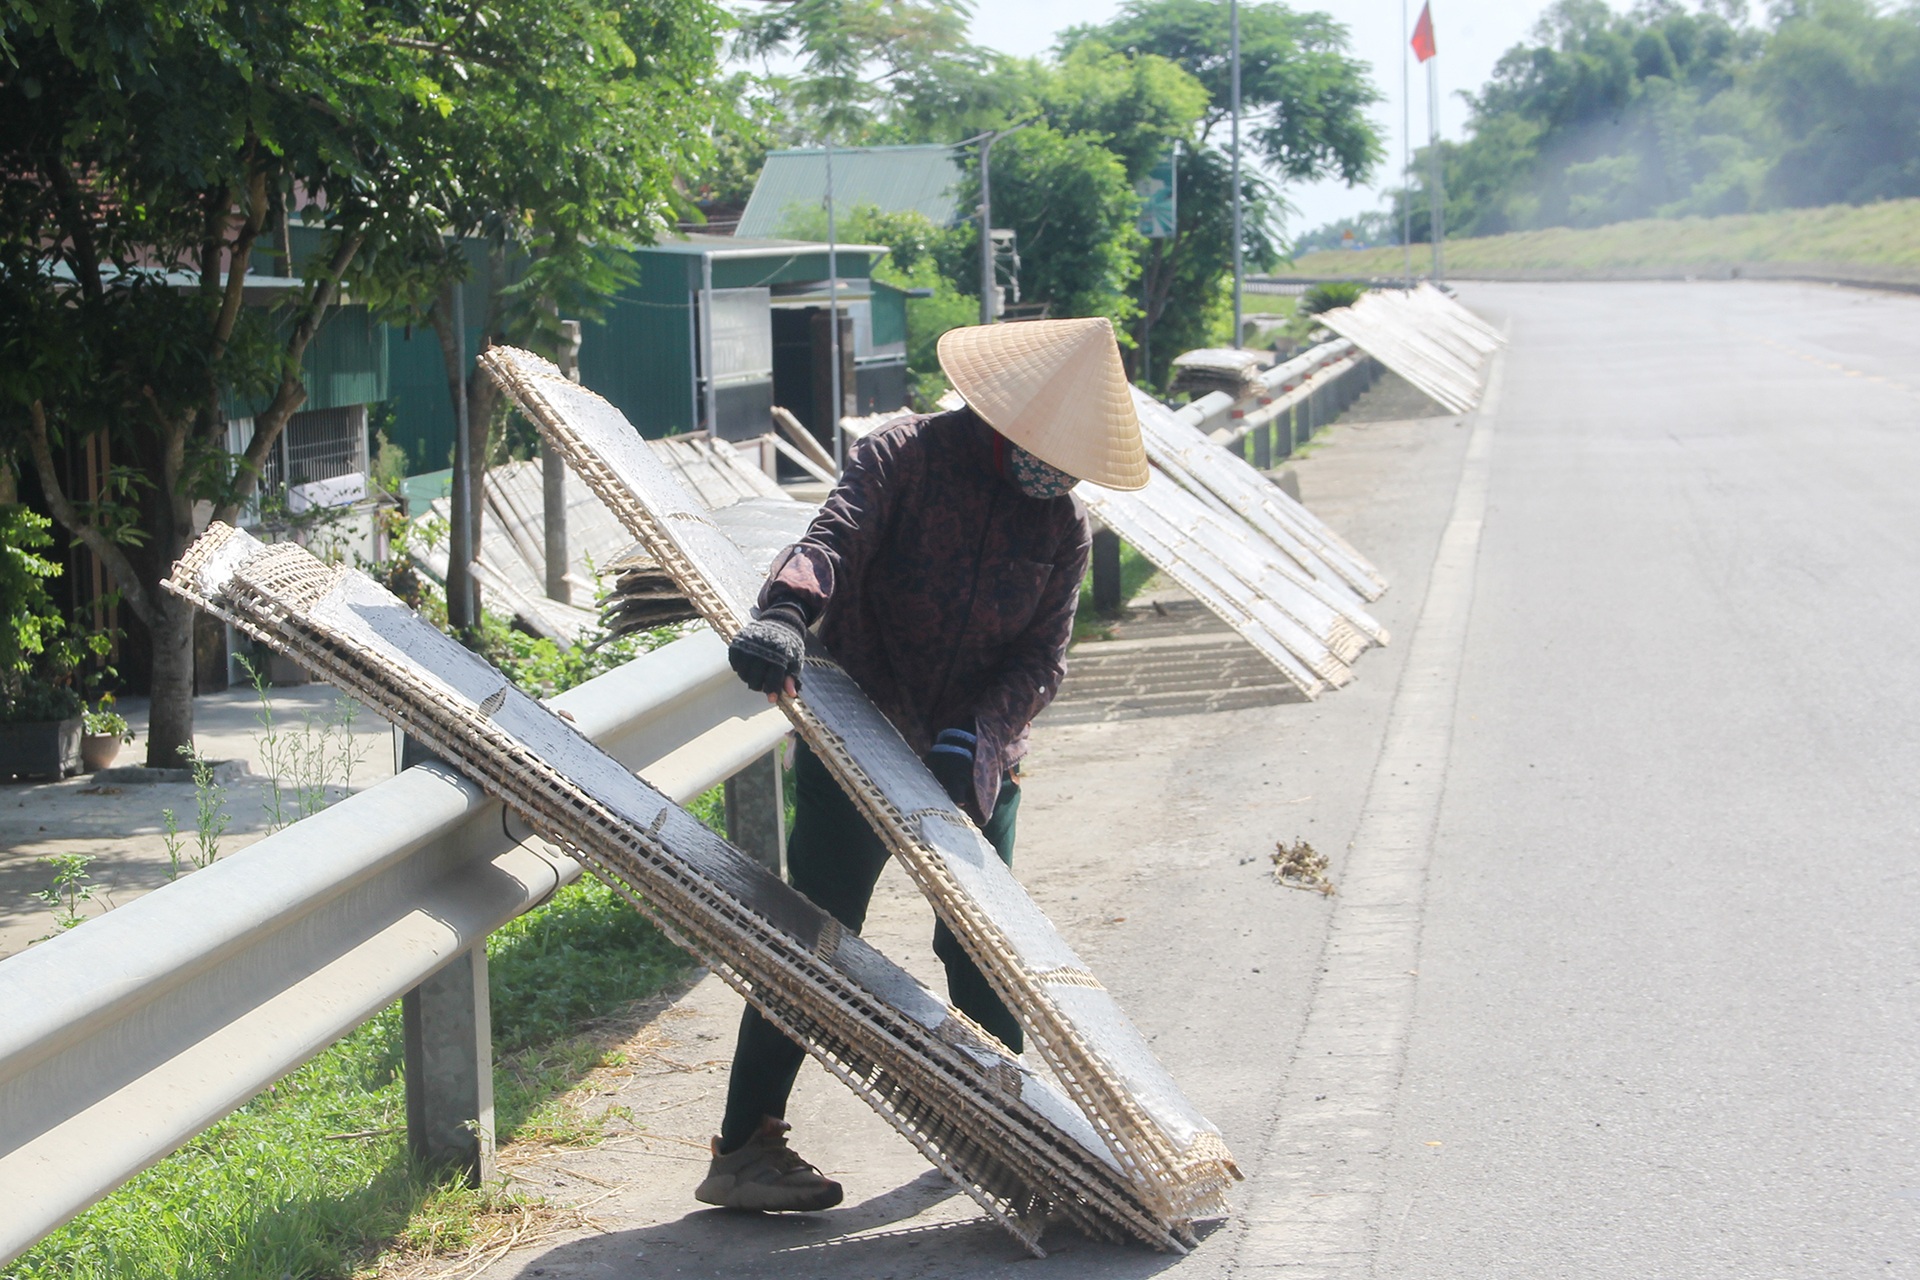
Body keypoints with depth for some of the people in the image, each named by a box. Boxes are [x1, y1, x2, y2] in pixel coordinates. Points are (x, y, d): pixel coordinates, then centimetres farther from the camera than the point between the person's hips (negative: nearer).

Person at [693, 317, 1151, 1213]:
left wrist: (975, 739, -20)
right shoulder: (903, 456, -10)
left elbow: (1041, 659, -2)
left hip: (975, 762, 4)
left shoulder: (1063, 526, 1)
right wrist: (783, 610, -48)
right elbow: (835, 535, -27)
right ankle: (744, 1148, -6)